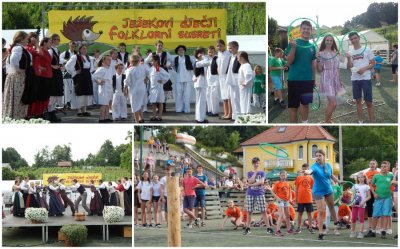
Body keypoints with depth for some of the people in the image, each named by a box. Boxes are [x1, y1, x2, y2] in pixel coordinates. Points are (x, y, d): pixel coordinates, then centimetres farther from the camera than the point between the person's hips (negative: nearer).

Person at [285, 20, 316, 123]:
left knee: (306, 104, 14)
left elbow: (313, 64, 15)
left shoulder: (312, 46, 8)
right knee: (293, 106, 1)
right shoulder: (294, 43, -6)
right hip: (294, 80, -5)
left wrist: (314, 79, 13)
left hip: (308, 80, 5)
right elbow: (288, 62, -11)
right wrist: (293, 47, -25)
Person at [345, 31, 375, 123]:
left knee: (369, 102, -3)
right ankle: (360, 122, 15)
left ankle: (372, 122, 1)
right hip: (355, 79, 4)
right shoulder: (350, 52, 7)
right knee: (358, 101, 8)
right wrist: (348, 59, -12)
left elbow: (373, 63, -1)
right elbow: (349, 67, 6)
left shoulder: (367, 49, -3)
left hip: (366, 78, -4)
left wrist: (364, 69, -16)